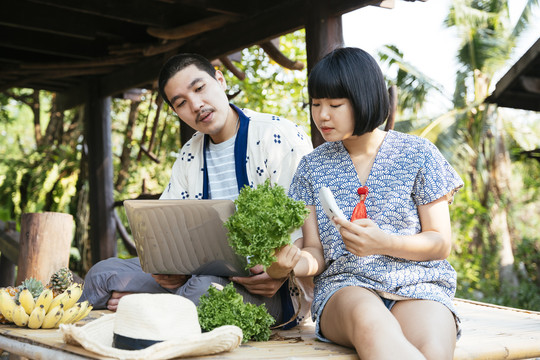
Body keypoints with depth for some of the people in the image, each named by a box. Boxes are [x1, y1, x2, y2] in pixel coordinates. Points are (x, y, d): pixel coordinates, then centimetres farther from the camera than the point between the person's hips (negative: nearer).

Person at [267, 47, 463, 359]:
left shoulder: (418, 155, 6)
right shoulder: (313, 167, 12)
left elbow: (441, 244, 4)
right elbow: (317, 253, 9)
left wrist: (383, 243, -16)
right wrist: (287, 264, -15)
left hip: (416, 284, -1)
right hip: (344, 288, 2)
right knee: (369, 320, -37)